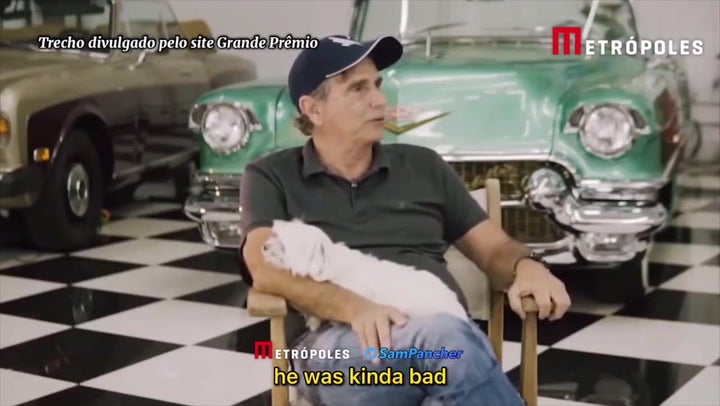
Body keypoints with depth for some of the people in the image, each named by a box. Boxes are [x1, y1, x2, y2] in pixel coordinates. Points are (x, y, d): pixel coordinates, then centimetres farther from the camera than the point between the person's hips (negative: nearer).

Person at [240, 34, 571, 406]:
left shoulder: (423, 166, 22)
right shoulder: (271, 178, 13)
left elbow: (493, 247, 22)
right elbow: (267, 269, -4)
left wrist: (526, 267, -4)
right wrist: (352, 307, -23)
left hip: (441, 333, 3)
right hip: (334, 344, -3)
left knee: (450, 339, -38)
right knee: (448, 339, -37)